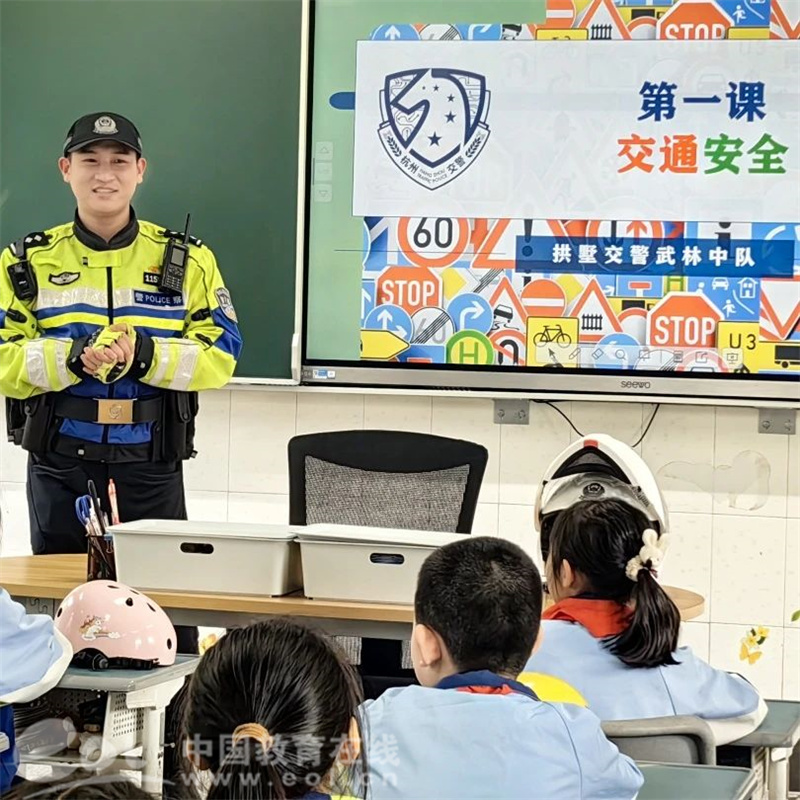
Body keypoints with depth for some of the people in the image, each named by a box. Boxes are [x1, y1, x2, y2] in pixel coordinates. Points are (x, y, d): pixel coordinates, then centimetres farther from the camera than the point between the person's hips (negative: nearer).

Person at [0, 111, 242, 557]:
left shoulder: (188, 260, 3)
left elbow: (220, 355, -4)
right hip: (59, 466, 1)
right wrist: (75, 356, -21)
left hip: (153, 467, 0)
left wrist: (143, 353, -20)